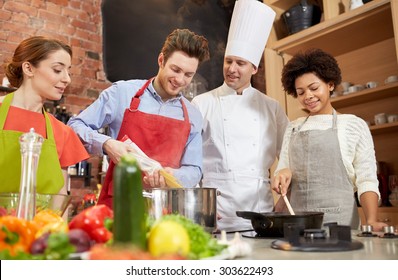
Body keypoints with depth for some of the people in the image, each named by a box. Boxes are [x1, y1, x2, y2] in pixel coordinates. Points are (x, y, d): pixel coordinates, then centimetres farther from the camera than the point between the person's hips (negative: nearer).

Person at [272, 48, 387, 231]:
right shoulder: (293, 128, 12)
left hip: (339, 220, -2)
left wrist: (371, 221, -16)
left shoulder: (354, 125, 2)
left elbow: (366, 181, -3)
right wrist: (283, 174, -8)